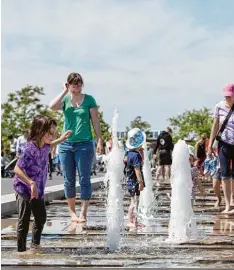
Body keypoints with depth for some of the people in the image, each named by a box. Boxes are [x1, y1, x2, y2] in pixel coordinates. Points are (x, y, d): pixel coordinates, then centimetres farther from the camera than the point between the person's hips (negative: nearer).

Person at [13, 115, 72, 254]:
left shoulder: (45, 146, -3)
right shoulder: (30, 149, -28)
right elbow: (17, 169, -30)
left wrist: (60, 140, 21)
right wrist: (31, 183, -39)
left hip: (38, 190, 8)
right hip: (25, 190, -8)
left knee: (41, 218, 16)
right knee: (24, 222, -1)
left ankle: (35, 245, 32)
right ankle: (21, 250, 10)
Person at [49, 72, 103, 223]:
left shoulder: (89, 99, 4)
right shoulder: (65, 99, 8)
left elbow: (95, 121, 3)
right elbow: (52, 106, -14)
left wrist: (100, 140, -3)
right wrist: (65, 92, -7)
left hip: (85, 144, -2)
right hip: (66, 144, 2)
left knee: (84, 180, -3)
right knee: (69, 180, 6)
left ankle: (83, 213, 0)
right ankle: (72, 211, 18)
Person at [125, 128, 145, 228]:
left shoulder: (130, 153, 10)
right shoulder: (136, 155, -19)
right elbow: (137, 170, -23)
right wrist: (141, 182, -23)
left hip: (130, 181, 10)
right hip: (134, 182, -10)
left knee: (134, 202, 16)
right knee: (135, 202, -7)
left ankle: (132, 221, 23)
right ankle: (132, 221, -5)